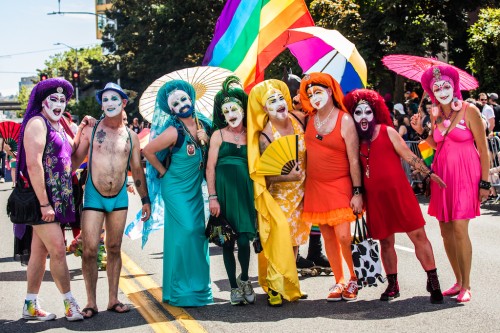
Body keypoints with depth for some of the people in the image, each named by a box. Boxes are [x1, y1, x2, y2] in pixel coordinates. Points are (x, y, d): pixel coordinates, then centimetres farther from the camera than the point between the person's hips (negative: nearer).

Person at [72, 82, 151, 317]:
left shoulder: (131, 136, 8)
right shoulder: (91, 130, -1)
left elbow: (137, 169, 13)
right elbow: (75, 160, -1)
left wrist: (145, 199, 13)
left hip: (119, 198, 3)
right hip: (93, 197, -3)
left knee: (114, 249, 9)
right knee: (90, 250, -7)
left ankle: (113, 299, 16)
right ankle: (91, 303, 1)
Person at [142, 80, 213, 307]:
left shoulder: (203, 124, 2)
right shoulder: (174, 131, -17)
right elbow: (148, 151, -15)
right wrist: (163, 171, -8)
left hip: (195, 188, 6)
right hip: (176, 188, -6)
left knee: (198, 234, 8)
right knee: (185, 232, -10)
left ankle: (198, 286, 20)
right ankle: (181, 291, -1)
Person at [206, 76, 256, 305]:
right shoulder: (219, 135, 4)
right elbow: (210, 167, 0)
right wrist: (212, 197, -8)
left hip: (246, 190, 1)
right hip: (224, 191, -1)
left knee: (244, 238, -11)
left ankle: (244, 279, 8)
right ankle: (234, 287, 11)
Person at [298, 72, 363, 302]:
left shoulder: (345, 120, -8)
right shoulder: (310, 119, 5)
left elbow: (354, 160, -9)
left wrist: (357, 192, -12)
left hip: (339, 186, -4)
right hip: (315, 186, 5)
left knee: (343, 236, -13)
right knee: (328, 237, 6)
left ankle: (353, 278, 8)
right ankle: (339, 282, 17)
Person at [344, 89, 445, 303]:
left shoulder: (387, 131, 0)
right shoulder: (356, 140, 7)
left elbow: (409, 156, 1)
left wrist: (429, 173, -3)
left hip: (398, 192, -3)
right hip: (374, 197, 3)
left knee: (418, 235, -6)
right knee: (385, 242, 9)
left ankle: (433, 282, 0)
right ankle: (392, 285, 21)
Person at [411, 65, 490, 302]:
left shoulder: (469, 111, -6)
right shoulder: (435, 114, 10)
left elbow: (483, 149, -6)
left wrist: (484, 182, -9)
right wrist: (421, 131, 3)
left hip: (465, 175, -6)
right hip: (442, 174, 6)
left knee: (459, 229, -13)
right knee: (445, 231, 6)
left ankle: (466, 286, -3)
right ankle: (458, 282, 19)